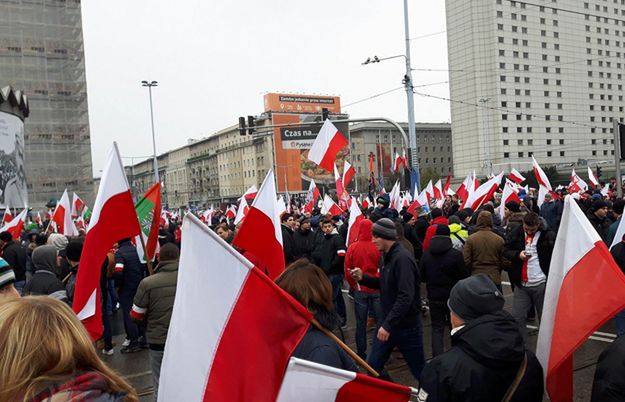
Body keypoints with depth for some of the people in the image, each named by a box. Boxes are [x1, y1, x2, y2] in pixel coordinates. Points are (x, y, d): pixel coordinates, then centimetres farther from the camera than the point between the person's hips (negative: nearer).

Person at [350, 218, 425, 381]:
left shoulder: (402, 258, -22)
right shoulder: (387, 256, 7)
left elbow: (406, 296, -29)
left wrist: (388, 324, -29)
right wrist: (363, 278, 0)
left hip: (406, 325, -8)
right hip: (389, 322, 9)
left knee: (418, 370, 8)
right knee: (373, 366, 11)